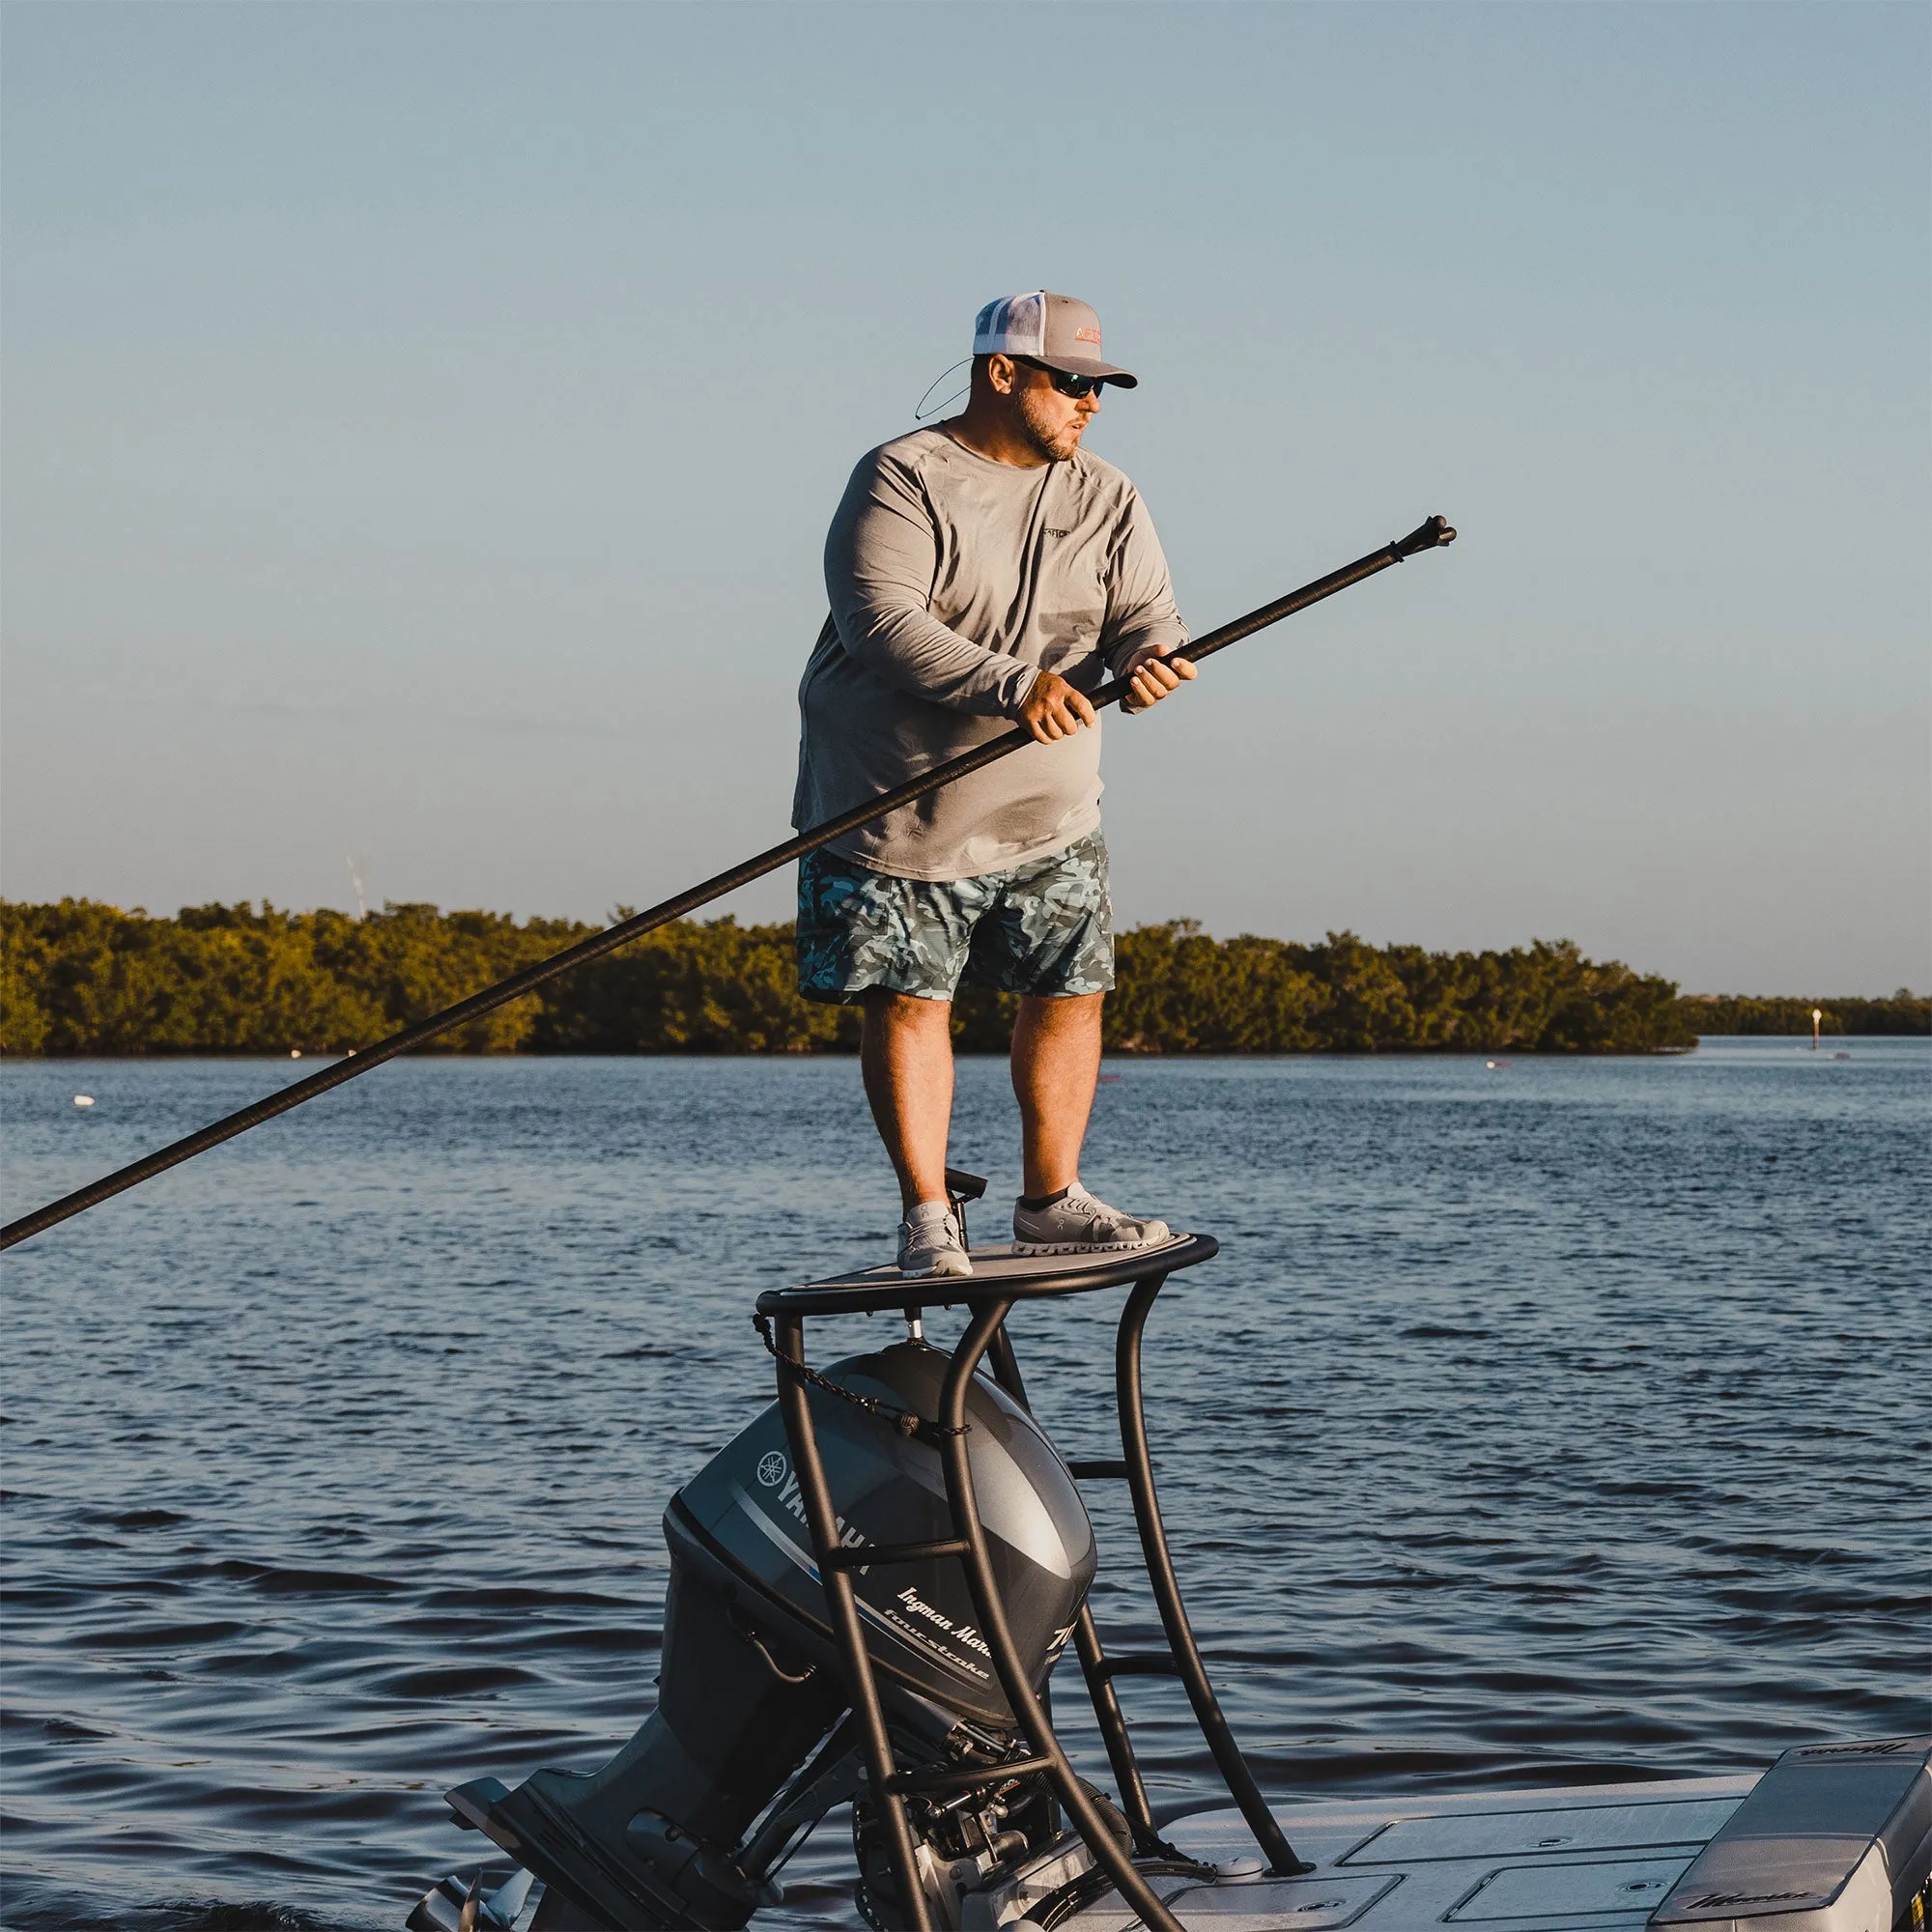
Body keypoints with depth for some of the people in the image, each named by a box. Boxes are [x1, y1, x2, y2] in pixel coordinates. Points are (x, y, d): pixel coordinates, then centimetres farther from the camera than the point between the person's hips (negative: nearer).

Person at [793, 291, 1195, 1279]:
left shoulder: (1104, 498, 7)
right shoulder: (900, 481, -11)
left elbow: (1147, 617, 0)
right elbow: (879, 620, -24)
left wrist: (1146, 659, -26)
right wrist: (1011, 686, -35)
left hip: (1049, 812, 5)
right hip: (896, 809, -5)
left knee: (1070, 992, 6)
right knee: (908, 1001, -5)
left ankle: (1052, 1202, 20)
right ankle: (926, 1217, 3)